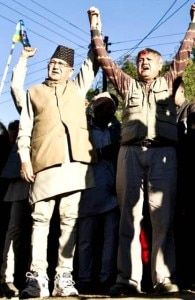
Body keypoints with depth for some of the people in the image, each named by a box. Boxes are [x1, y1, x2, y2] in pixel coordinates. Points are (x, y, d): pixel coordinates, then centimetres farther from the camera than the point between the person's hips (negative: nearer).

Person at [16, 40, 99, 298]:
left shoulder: (78, 87, 24)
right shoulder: (34, 92, 18)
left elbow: (92, 62, 22)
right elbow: (24, 130, 12)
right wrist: (24, 159, 0)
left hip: (75, 160, 2)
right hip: (45, 162, -1)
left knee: (70, 218, -1)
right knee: (41, 218, -6)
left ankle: (64, 276, 1)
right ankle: (37, 277, -8)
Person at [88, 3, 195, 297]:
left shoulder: (168, 82, 22)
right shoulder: (127, 84, 23)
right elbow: (104, 60, 21)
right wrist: (96, 28, 19)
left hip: (163, 152, -1)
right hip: (131, 151, 1)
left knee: (163, 215, -6)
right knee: (129, 215, -3)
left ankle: (163, 278, -6)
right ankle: (128, 278, -3)